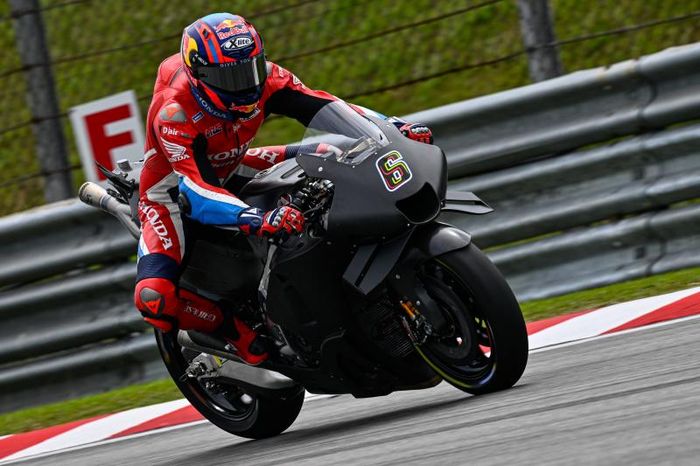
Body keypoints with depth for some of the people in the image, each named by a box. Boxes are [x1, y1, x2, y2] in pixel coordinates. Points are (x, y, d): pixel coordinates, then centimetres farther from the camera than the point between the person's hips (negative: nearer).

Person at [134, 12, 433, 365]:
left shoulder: (263, 77, -20)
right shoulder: (173, 113, -37)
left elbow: (319, 105, -25)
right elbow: (197, 191, -46)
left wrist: (393, 127, -41)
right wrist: (258, 220, -63)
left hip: (231, 171, 6)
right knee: (155, 297, -31)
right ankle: (234, 327, -3)